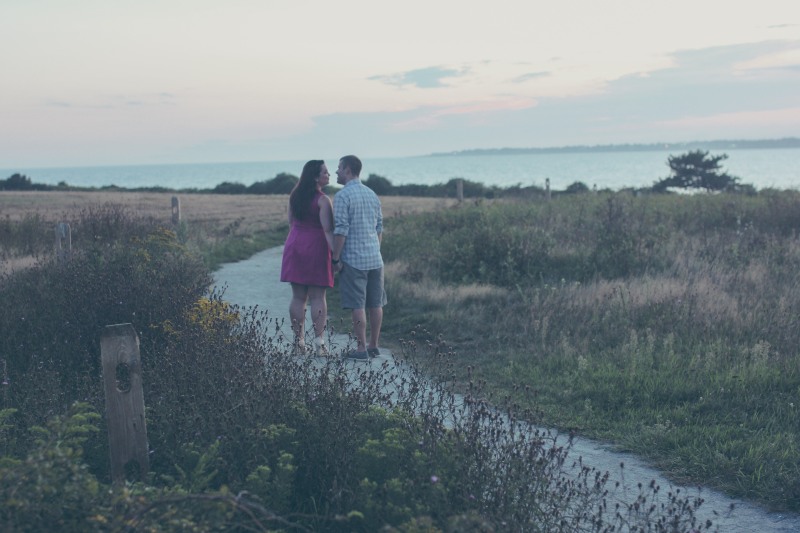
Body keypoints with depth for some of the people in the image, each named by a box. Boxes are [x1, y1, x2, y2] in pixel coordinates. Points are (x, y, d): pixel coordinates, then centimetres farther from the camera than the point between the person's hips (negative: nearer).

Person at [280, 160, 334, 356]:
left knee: (298, 296, 8)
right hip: (315, 247, -6)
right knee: (317, 297, 0)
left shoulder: (294, 196, 8)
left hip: (295, 245, 6)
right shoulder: (322, 200, -12)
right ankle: (319, 343, 1)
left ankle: (299, 342, 10)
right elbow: (327, 230, -17)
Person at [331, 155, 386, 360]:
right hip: (375, 258, 7)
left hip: (353, 259, -7)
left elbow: (341, 230, -14)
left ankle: (362, 349, -2)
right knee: (375, 304, 10)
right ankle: (374, 346, 17)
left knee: (358, 305, -3)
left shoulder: (343, 195, -9)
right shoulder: (372, 195, 12)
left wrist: (335, 258, -9)